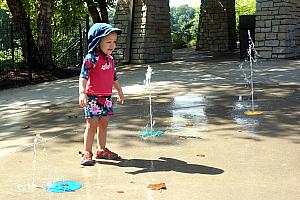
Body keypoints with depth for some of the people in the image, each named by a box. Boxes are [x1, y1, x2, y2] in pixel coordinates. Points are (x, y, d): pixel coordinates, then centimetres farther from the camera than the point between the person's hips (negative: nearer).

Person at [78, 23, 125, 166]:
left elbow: (114, 78, 24)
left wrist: (120, 91, 34)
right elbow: (83, 77, -21)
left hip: (107, 97, 7)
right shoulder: (90, 58, -13)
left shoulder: (110, 59, 11)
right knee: (92, 125, -4)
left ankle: (101, 150, 25)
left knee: (103, 124, 13)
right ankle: (87, 153, 4)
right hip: (93, 97, -7)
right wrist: (82, 92, -34)